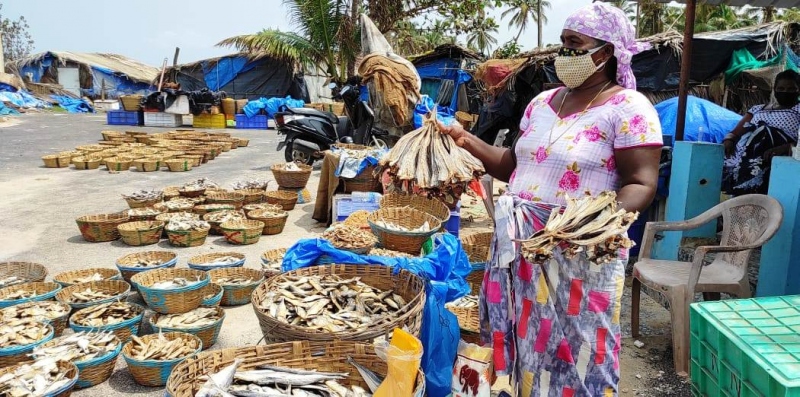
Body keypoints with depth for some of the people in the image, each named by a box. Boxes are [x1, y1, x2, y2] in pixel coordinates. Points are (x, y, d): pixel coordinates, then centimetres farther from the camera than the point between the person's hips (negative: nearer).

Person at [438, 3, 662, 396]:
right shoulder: (542, 102, 11)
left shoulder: (628, 108, -8)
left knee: (572, 351, 5)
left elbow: (641, 184, -14)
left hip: (580, 254, -6)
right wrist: (468, 141, 3)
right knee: (523, 343, 15)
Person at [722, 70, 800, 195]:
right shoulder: (758, 109, 28)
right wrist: (729, 139, -7)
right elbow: (737, 131, 17)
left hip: (775, 159, -4)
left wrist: (787, 147, -24)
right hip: (743, 155, 4)